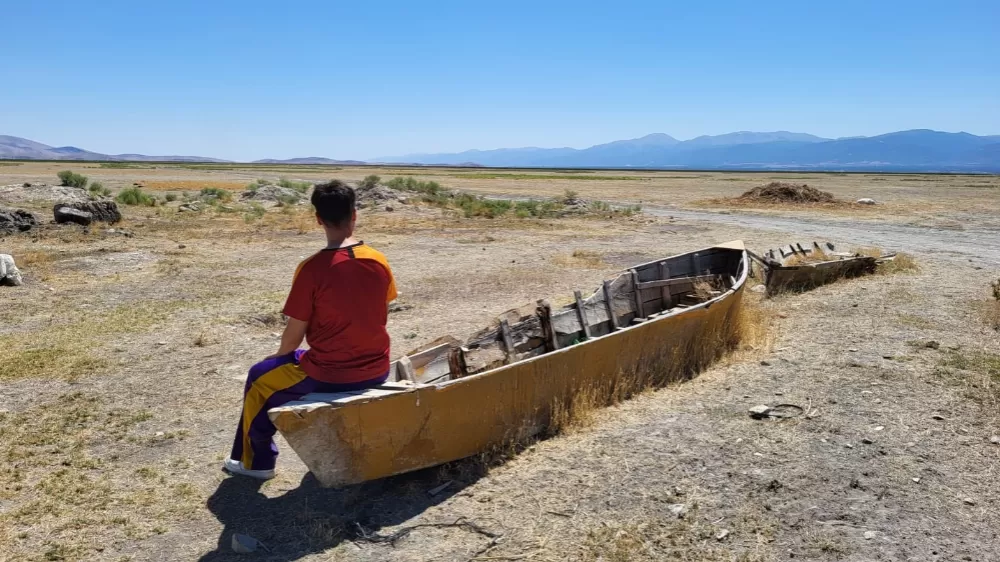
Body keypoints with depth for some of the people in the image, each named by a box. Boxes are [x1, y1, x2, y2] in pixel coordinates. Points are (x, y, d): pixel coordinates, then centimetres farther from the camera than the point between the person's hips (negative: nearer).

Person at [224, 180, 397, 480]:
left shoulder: (312, 268, -17)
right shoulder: (379, 261, -3)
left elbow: (295, 332, -9)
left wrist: (280, 357, 12)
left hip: (329, 376, -5)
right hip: (376, 371, 5)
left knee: (259, 378, 22)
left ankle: (256, 460, 33)